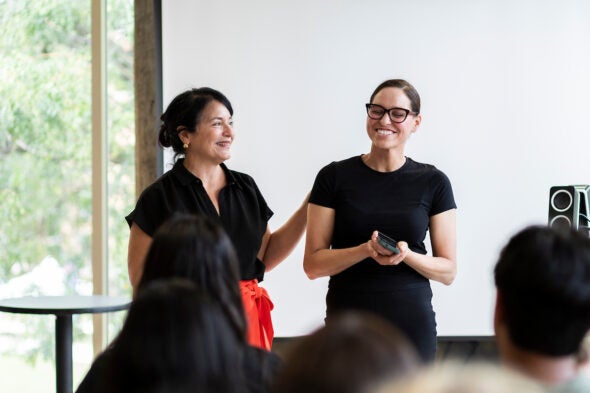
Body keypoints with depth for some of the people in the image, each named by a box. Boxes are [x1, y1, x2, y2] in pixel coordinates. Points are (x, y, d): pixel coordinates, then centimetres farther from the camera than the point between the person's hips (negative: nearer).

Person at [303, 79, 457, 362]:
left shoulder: (434, 183, 4)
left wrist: (406, 255, -15)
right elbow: (313, 264, -2)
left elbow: (448, 270, 5)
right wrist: (367, 250, -18)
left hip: (412, 326, 1)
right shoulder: (334, 177, 1)